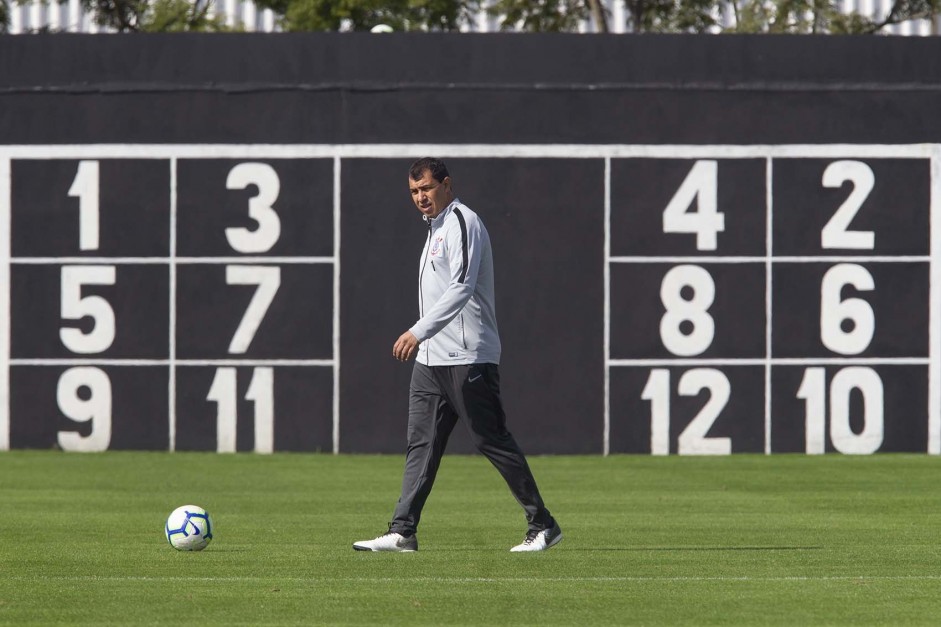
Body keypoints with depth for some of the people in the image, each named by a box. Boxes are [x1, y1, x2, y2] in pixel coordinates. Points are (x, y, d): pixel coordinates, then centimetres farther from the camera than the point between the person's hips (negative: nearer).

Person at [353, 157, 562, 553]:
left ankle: (542, 525, 1)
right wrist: (420, 339, 20)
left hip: (467, 357, -9)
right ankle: (403, 532, 2)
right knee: (421, 445, 4)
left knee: (492, 441, -6)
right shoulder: (435, 226, 19)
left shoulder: (462, 223, -12)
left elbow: (460, 288, -24)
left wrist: (418, 331, -31)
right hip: (430, 358, 9)